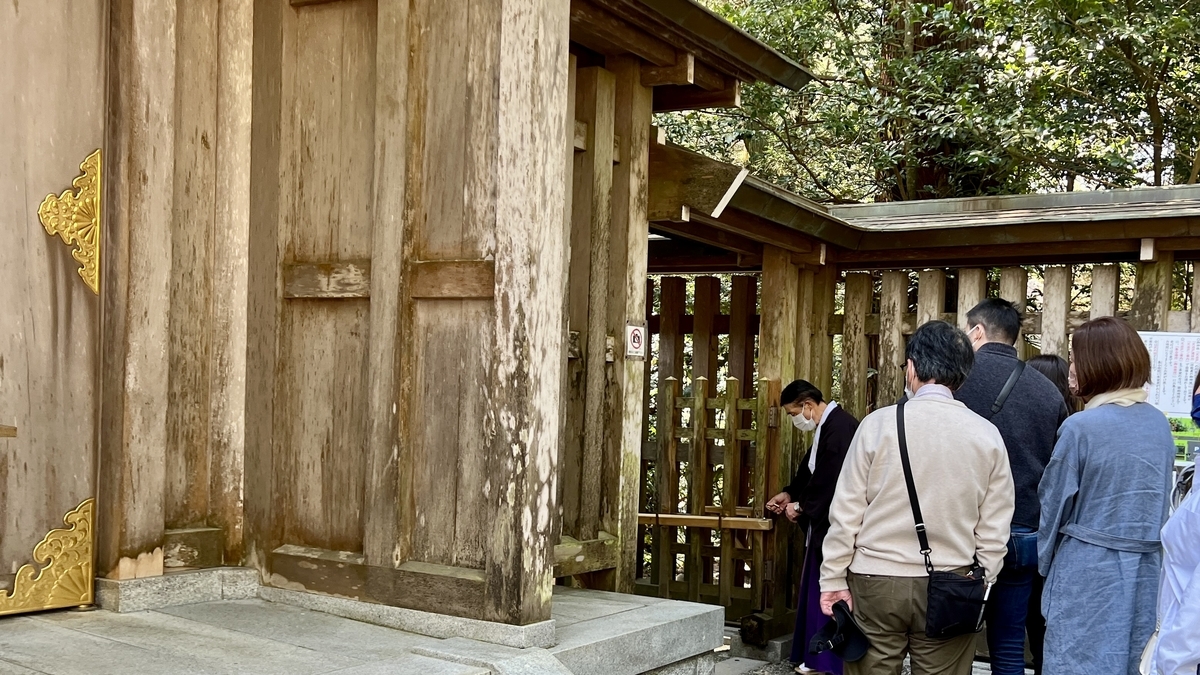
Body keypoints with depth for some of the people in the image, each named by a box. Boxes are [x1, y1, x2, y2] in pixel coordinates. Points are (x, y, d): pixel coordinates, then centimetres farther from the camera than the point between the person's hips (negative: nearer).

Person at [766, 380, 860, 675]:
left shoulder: (840, 427, -20)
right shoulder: (826, 426, 13)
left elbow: (831, 481, -23)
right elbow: (812, 470, 24)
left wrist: (801, 506, -11)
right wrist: (789, 493, 13)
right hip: (825, 525, 11)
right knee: (817, 592, 14)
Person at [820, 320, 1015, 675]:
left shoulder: (880, 423, -7)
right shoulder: (986, 435, -1)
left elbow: (847, 512, -6)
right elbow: (994, 529, 1)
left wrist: (834, 579, 2)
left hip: (876, 582, -2)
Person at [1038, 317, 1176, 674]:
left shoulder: (1081, 427, -15)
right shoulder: (1159, 424, 3)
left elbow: (1056, 503, -7)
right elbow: (1161, 499, 13)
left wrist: (1045, 562, 9)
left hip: (1089, 575, -6)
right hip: (1146, 571, 6)